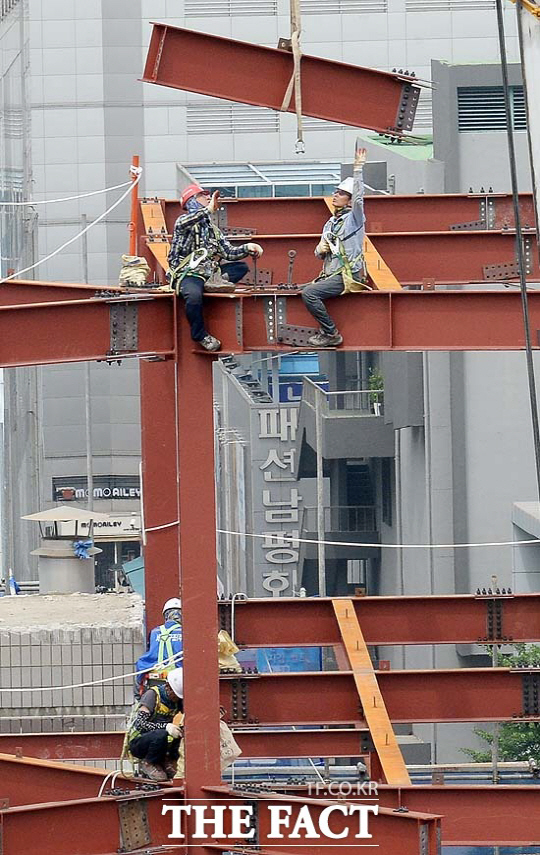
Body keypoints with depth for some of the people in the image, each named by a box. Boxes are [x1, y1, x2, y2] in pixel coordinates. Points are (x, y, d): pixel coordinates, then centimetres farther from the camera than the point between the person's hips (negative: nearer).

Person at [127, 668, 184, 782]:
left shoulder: (179, 701, 2)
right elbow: (139, 724, -25)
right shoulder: (152, 695, -16)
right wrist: (165, 727, -38)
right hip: (137, 743, -5)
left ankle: (168, 763, -3)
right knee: (161, 735, -36)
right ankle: (147, 763, -10)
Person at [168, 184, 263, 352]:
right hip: (187, 273, -8)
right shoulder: (186, 220, -1)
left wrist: (248, 248, -3)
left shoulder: (212, 228, 21)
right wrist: (209, 209, -33)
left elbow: (228, 253, 15)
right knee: (194, 296, -37)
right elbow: (182, 225, -28)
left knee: (241, 268, 7)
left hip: (208, 273, 8)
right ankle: (200, 335, -16)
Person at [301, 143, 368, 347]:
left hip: (348, 276, -9)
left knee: (309, 293, -23)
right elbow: (319, 254, 23)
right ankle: (326, 330, 11)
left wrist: (358, 168, -28)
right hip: (330, 275, 9)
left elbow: (358, 197, -24)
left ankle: (331, 334, -15)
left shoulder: (353, 219, -4)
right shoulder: (331, 223, 19)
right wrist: (320, 250, -2)